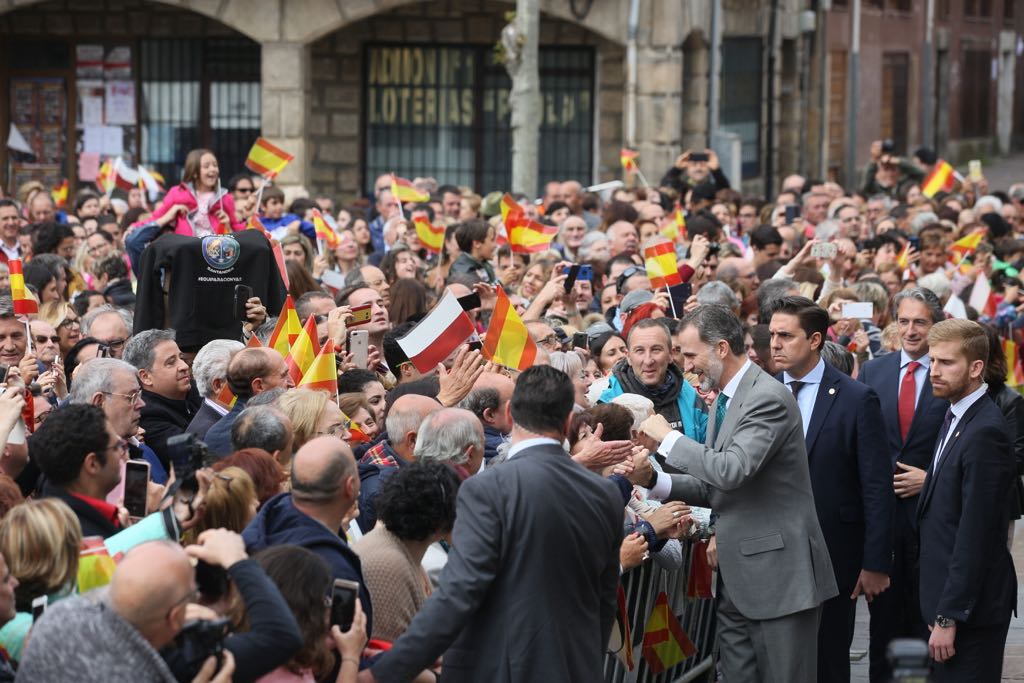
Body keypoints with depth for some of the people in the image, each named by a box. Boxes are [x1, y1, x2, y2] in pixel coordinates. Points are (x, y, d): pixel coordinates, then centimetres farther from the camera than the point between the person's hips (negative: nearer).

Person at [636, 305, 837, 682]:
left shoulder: (769, 397, -15)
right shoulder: (725, 400, 14)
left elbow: (732, 470, -27)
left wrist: (668, 438, -15)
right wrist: (656, 481, 0)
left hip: (778, 574, -9)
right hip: (737, 579, 9)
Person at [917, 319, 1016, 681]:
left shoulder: (985, 432, -19)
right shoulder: (957, 418, 12)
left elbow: (974, 535, -21)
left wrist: (948, 618, -20)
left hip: (971, 606, -9)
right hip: (947, 597, 9)